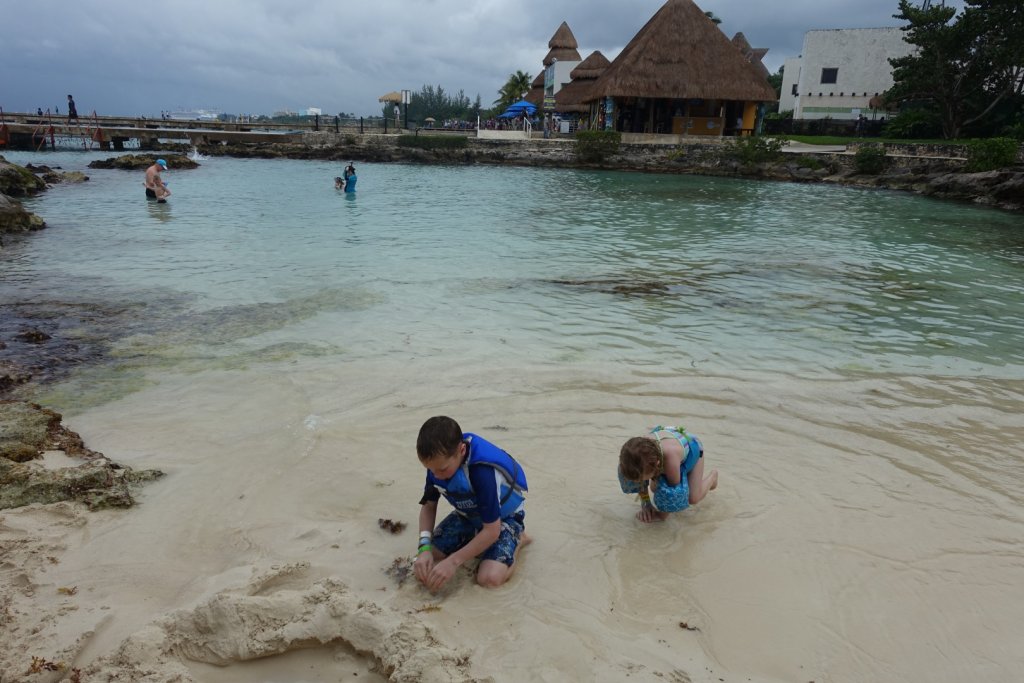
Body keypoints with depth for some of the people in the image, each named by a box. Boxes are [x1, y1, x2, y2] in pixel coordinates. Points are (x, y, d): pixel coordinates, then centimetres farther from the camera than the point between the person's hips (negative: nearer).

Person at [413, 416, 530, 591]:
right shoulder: (438, 461, -19)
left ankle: (518, 539, 2)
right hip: (468, 515, 6)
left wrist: (453, 561, -31)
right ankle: (475, 541, 15)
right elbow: (428, 506, -5)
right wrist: (425, 548, -21)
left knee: (490, 578, -28)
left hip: (503, 517, -6)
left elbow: (492, 530, -31)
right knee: (424, 562, -8)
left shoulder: (483, 471, -39)